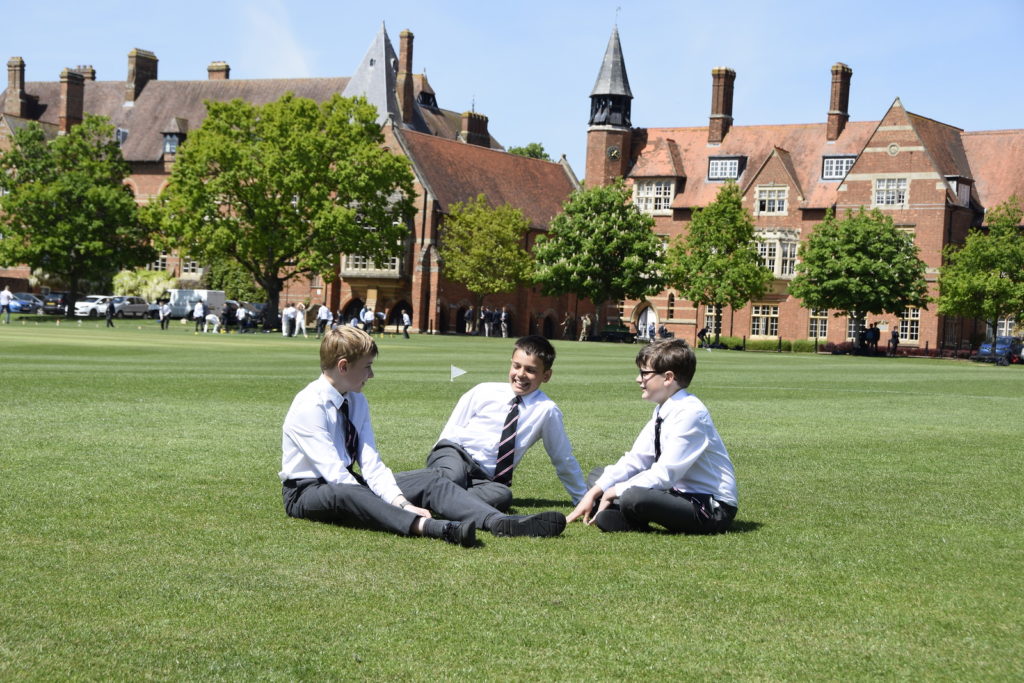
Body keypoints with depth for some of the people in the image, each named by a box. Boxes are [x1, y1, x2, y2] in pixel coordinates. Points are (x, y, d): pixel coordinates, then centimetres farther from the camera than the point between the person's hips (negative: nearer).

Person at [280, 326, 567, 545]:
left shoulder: (357, 402, 6)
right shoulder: (309, 407, -19)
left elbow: (371, 464, -4)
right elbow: (334, 473, -26)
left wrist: (402, 503, -22)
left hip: (349, 482, 8)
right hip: (308, 491, -8)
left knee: (430, 480, -8)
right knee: (344, 494, -42)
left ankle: (501, 523, -32)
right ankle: (437, 528, -64)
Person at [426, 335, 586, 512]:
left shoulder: (546, 410, -1)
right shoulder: (484, 392, 2)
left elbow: (563, 459, 8)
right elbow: (451, 430, 10)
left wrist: (584, 500, 12)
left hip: (484, 478, 1)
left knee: (503, 496, -36)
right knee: (453, 477, -39)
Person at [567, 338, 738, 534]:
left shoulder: (690, 413, -22)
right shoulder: (662, 411, 6)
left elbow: (665, 474, -25)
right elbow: (635, 459, 7)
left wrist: (615, 492, -16)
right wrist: (594, 493, -3)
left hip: (713, 510, -9)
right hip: (678, 492, 9)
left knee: (633, 497, -35)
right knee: (597, 476, 12)